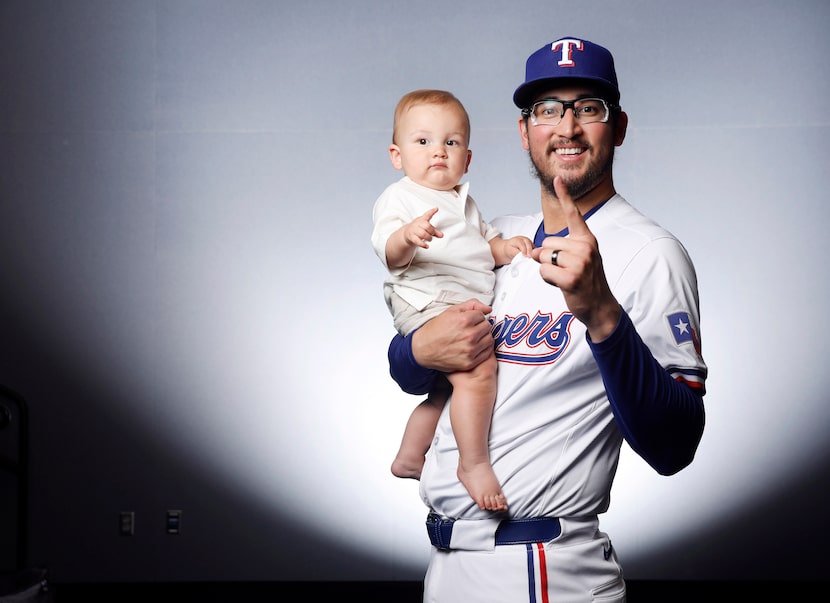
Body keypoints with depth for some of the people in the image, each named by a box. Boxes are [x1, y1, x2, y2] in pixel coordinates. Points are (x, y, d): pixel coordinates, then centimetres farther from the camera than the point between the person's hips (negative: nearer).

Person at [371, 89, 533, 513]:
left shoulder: (463, 202, 24)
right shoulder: (399, 198, -4)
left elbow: (482, 242, 29)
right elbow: (390, 254, -17)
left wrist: (504, 247, 6)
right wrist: (407, 237, -40)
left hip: (468, 305, 10)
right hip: (427, 302, -10)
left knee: (448, 385, 22)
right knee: (478, 367, -28)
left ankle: (410, 458, 39)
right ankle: (474, 463, -21)